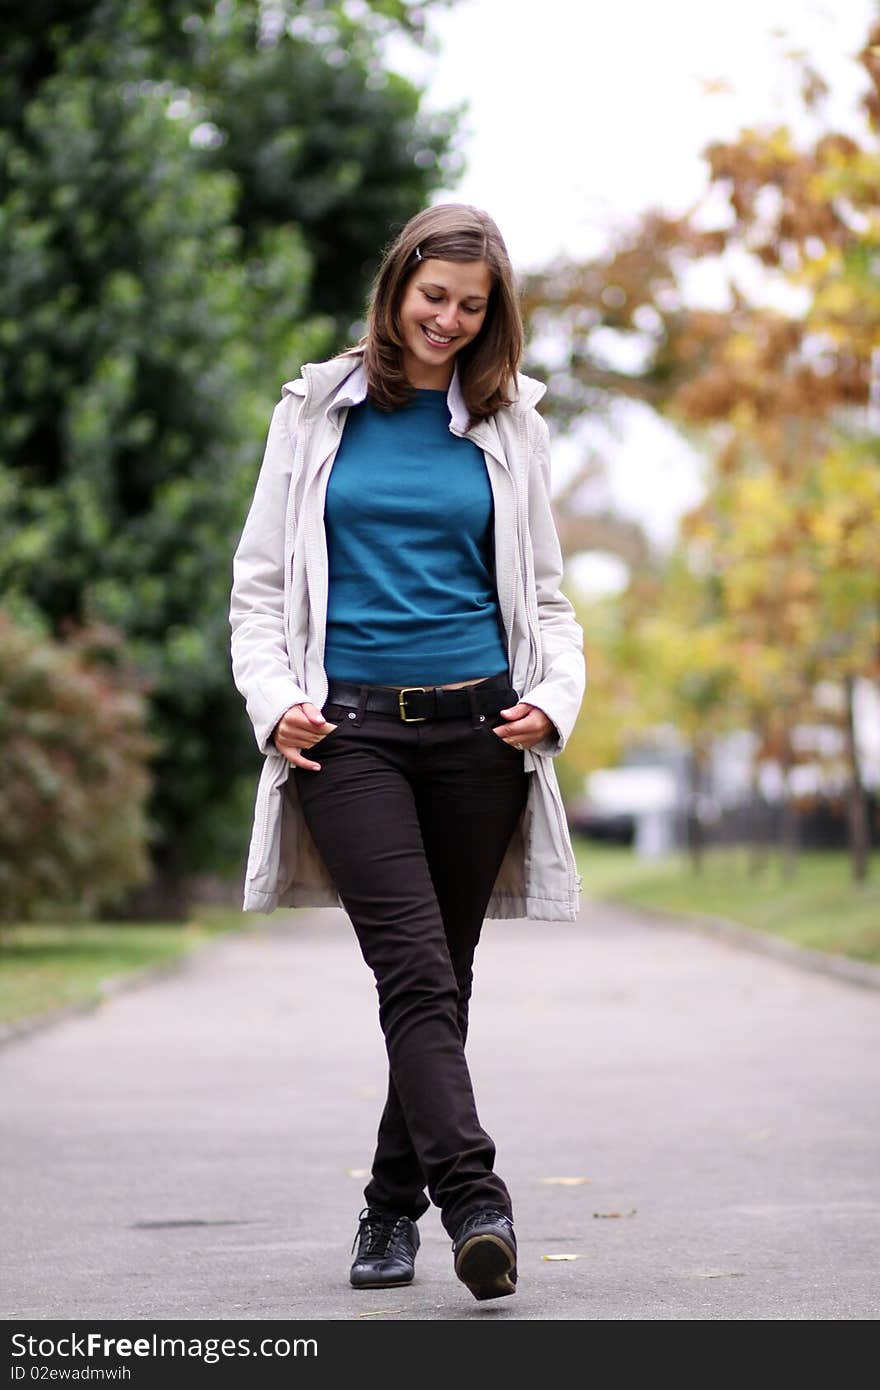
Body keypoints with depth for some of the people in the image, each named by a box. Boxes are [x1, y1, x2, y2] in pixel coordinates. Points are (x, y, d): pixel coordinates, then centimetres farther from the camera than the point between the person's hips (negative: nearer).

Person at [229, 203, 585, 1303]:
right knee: (416, 969, -17)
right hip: (350, 727, -2)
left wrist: (554, 699, -2)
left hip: (477, 724, 2)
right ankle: (474, 1201, -27)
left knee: (440, 976, 6)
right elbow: (260, 581, 10)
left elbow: (544, 593, 16)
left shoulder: (509, 424, 11)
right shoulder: (318, 411, 8)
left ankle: (394, 1206, 21)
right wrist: (275, 698, -5)